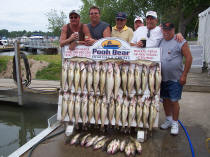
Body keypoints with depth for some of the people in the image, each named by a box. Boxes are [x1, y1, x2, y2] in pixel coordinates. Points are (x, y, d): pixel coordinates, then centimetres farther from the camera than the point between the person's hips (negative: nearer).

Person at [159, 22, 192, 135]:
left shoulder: (180, 42, -7)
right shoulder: (160, 42, 10)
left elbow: (188, 58, -10)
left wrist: (184, 75, -13)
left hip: (175, 79, -5)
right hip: (162, 78, 5)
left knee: (174, 101, 0)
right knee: (165, 99, 13)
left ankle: (175, 123, 17)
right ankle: (168, 120, 31)